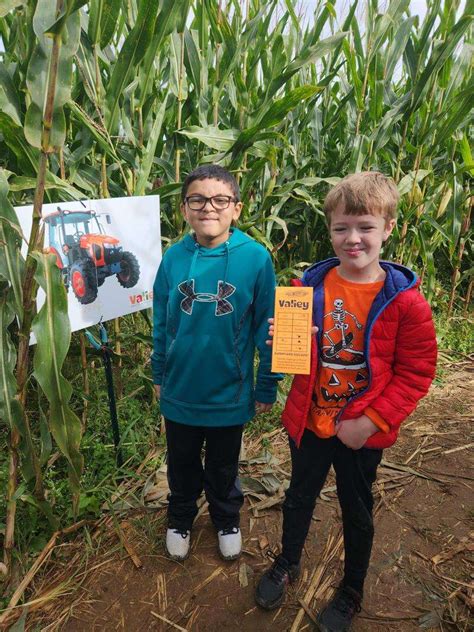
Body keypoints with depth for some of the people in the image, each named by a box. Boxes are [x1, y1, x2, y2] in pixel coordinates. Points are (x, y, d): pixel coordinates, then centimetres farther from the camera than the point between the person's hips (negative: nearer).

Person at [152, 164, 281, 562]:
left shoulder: (255, 257, -17)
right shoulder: (174, 257, -10)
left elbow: (267, 328, -10)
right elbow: (161, 323, 1)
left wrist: (266, 388, -5)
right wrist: (159, 374, 8)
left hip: (230, 394, -1)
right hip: (179, 392, 2)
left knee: (224, 467, 23)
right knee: (182, 466, 24)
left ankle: (227, 521, 52)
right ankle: (180, 520, 53)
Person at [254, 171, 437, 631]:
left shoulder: (404, 300, -17)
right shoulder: (310, 285, -8)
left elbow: (416, 373, -12)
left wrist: (369, 422, -17)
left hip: (362, 431, -2)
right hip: (308, 421, 3)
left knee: (356, 510, 20)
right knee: (299, 497, 23)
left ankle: (352, 590, 48)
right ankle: (287, 563, 53)